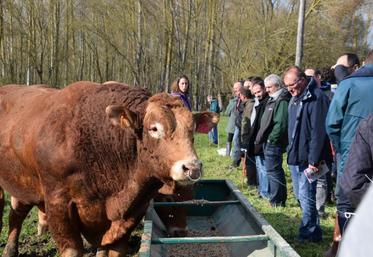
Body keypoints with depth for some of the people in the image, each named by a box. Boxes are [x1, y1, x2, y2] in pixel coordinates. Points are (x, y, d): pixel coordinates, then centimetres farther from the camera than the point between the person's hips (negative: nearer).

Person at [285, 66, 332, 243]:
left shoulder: (316, 97, -16)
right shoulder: (295, 99, 14)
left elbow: (318, 132, -20)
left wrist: (313, 160, -21)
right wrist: (291, 152, 15)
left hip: (307, 158, -10)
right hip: (295, 156, 10)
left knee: (306, 196, -4)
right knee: (301, 195, 15)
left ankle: (309, 233, 9)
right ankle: (312, 230, 26)